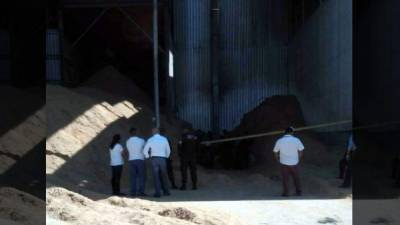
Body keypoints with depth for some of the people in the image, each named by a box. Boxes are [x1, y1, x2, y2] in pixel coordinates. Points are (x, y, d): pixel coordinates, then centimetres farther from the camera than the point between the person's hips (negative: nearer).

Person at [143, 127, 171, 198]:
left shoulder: (151, 140, 1)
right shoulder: (164, 139, 7)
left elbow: (145, 150, -4)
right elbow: (168, 150, 10)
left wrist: (147, 157, 13)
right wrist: (166, 157, 25)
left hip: (154, 158, -2)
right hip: (163, 159, 2)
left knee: (156, 176, 1)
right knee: (163, 176, 14)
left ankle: (158, 193, -4)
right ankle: (166, 192, 16)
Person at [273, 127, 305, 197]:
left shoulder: (279, 141, -10)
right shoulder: (296, 140, -10)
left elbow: (276, 152, 0)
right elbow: (301, 151, -5)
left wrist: (278, 160, 16)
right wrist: (298, 159, 11)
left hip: (284, 163, -1)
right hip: (294, 163, 1)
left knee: (285, 179, 15)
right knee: (296, 178, 21)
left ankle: (286, 193, 25)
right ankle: (298, 192, 31)